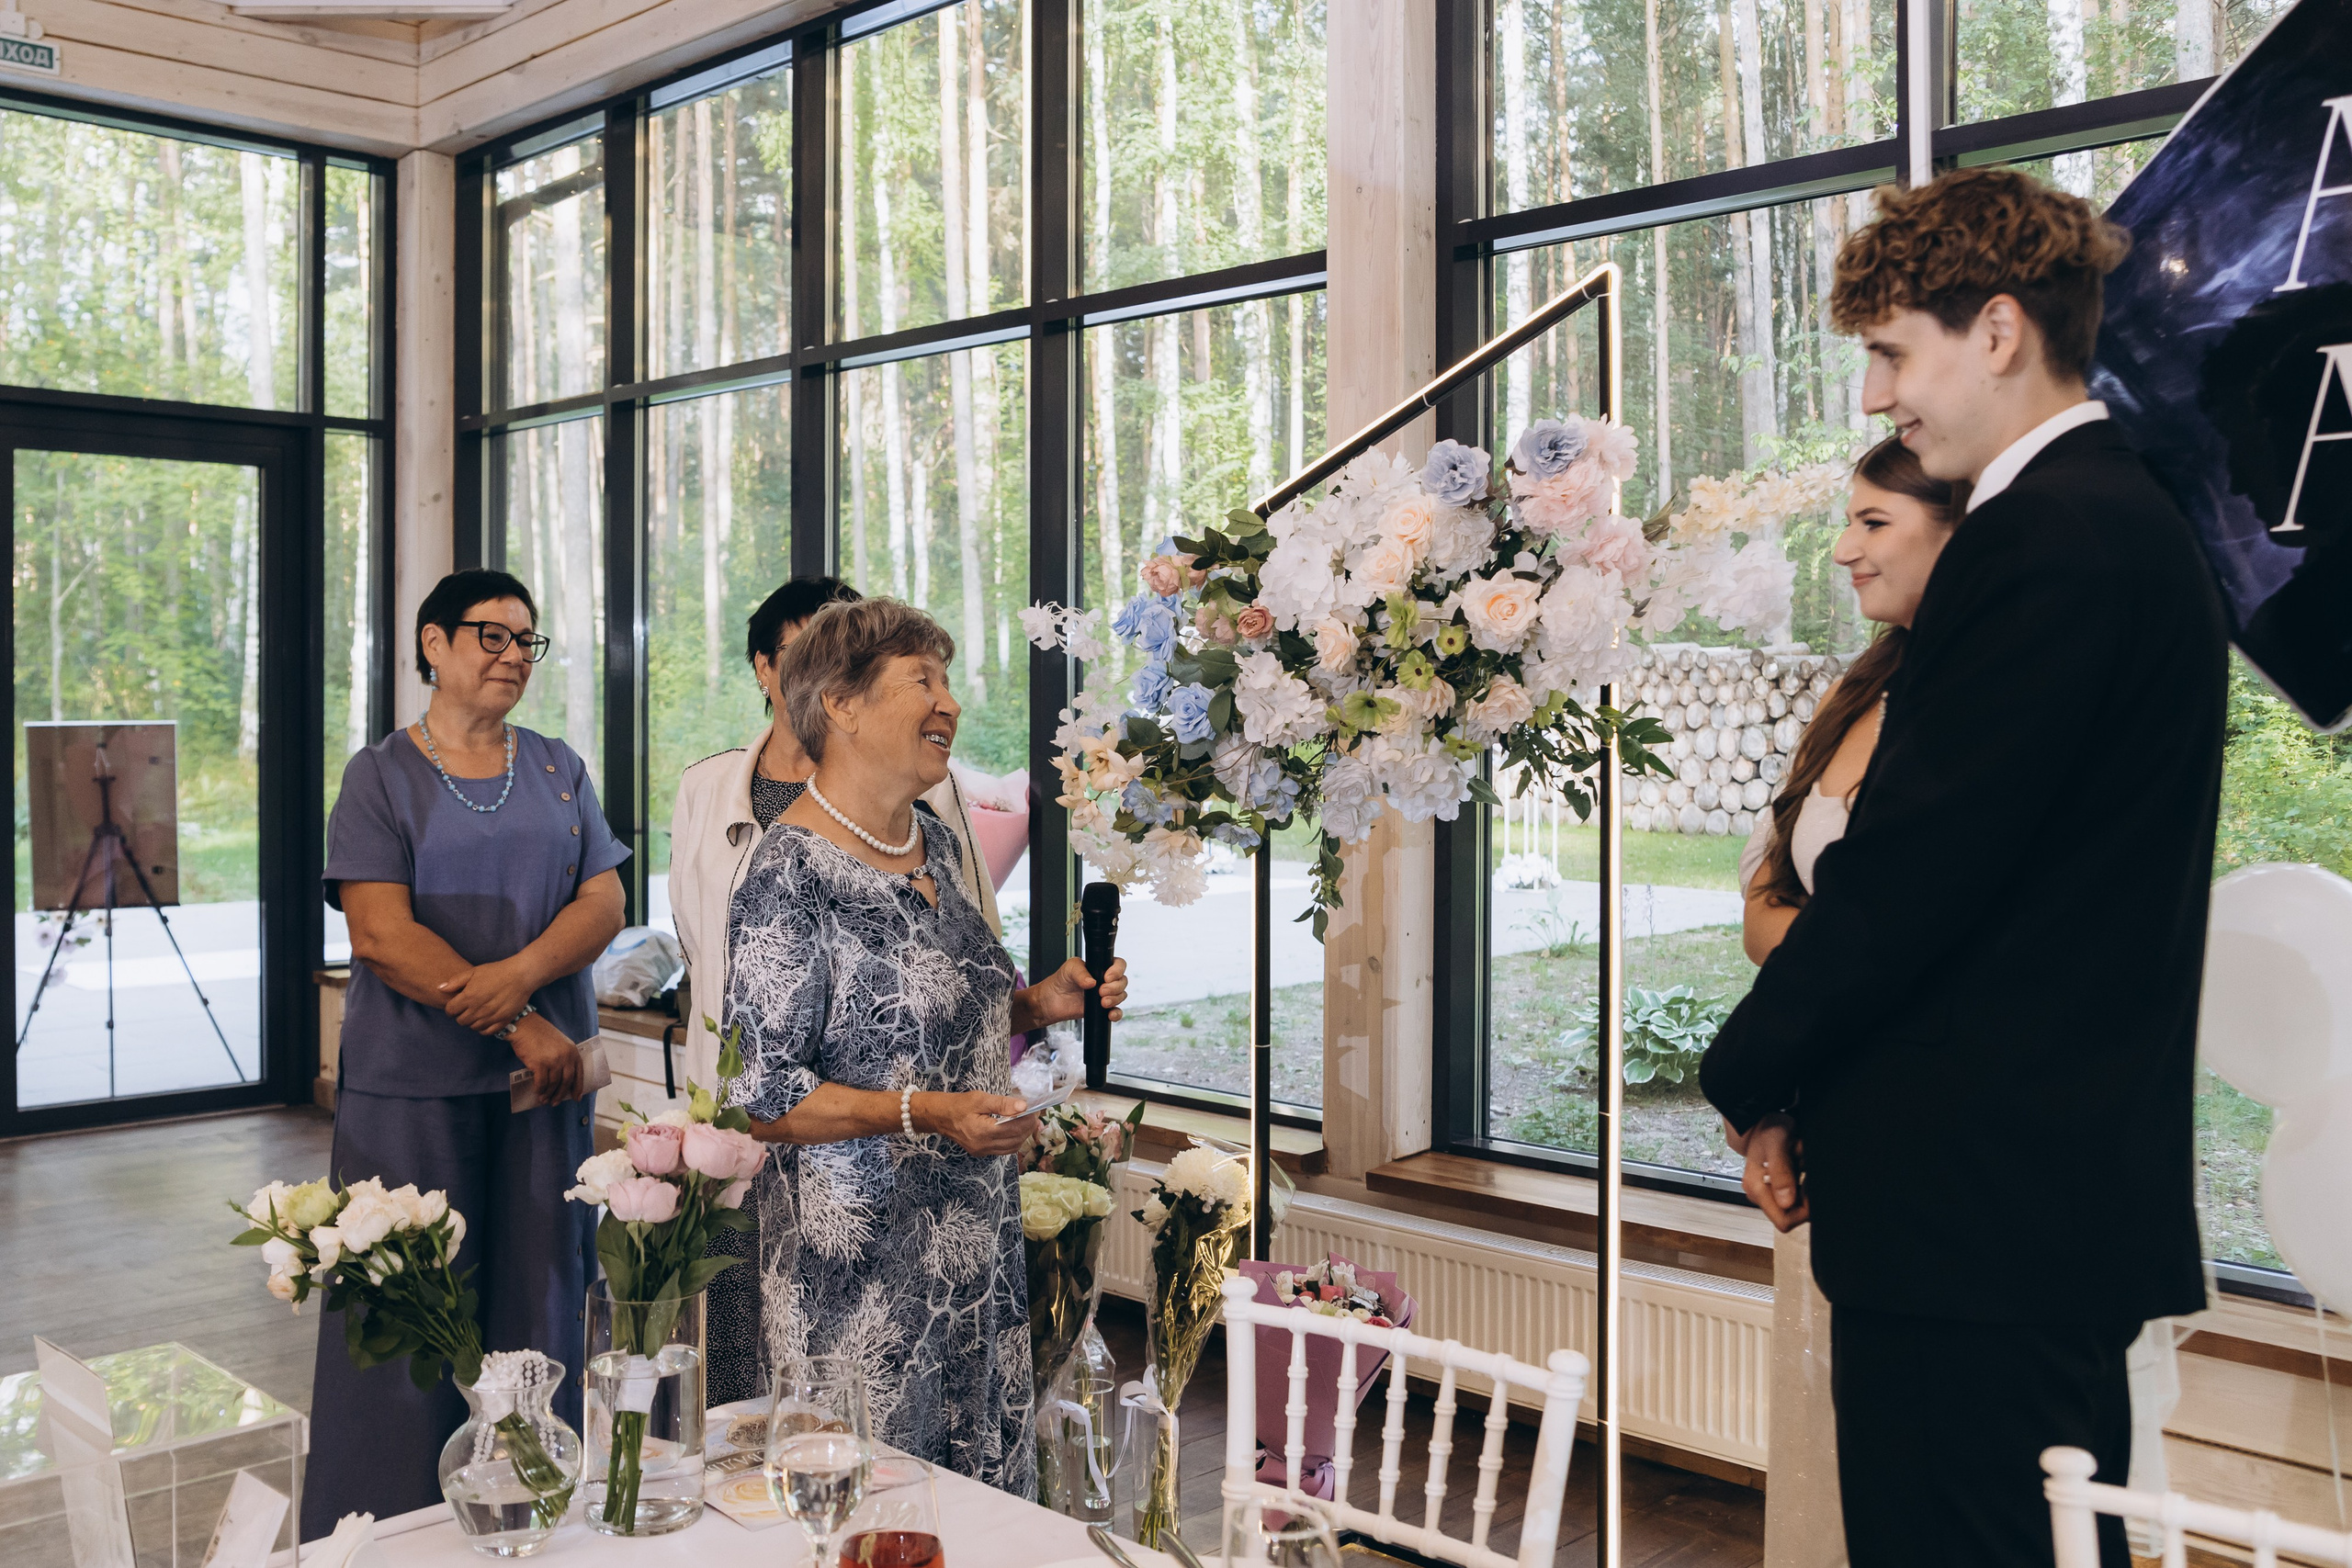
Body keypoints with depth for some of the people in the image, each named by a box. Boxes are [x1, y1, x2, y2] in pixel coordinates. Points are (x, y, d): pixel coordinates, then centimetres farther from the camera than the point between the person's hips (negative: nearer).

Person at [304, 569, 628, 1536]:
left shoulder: (558, 770, 12)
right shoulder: (382, 776, 1)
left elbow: (604, 903, 3)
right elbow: (381, 934, -10)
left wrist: (519, 972, -16)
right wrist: (519, 1027, -14)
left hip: (546, 1079, 3)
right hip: (415, 1085, -3)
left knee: (538, 1294, 6)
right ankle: (393, 1522, 13)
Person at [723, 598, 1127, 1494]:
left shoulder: (931, 839, 8)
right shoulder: (790, 874, -18)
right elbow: (760, 1098, -18)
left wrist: (1036, 1006, 4)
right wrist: (923, 1113, -26)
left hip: (974, 1245, 8)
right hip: (859, 1263, -8)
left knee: (985, 1483, 17)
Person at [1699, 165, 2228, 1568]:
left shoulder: (2046, 539, -16)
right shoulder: (2130, 520, 16)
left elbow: (1916, 865, -20)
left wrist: (1758, 1082, -5)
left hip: (1975, 1202, -11)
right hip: (2084, 1184, 11)